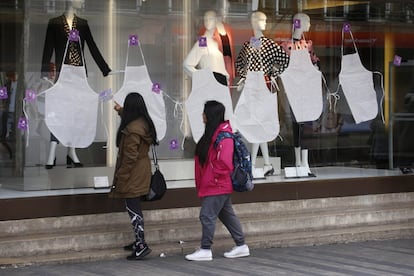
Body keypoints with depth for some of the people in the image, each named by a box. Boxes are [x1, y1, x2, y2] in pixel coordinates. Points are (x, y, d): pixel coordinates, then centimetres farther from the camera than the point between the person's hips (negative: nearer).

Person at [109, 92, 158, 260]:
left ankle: (141, 245, -6)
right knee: (135, 207, 18)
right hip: (142, 170, 10)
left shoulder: (132, 129, -23)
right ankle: (139, 242, 27)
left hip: (133, 174, -10)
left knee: (132, 208, -6)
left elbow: (130, 157, -23)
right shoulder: (144, 123, 5)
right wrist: (121, 111, 46)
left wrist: (121, 177, -15)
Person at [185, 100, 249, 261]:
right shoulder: (212, 133, 13)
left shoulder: (223, 136, -19)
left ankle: (205, 250, 1)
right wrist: (202, 183, 15)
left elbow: (224, 162, -25)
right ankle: (241, 246, 20)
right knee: (227, 215, 14)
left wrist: (214, 178, -14)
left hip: (217, 186, -10)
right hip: (218, 186, 10)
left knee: (207, 215, -6)